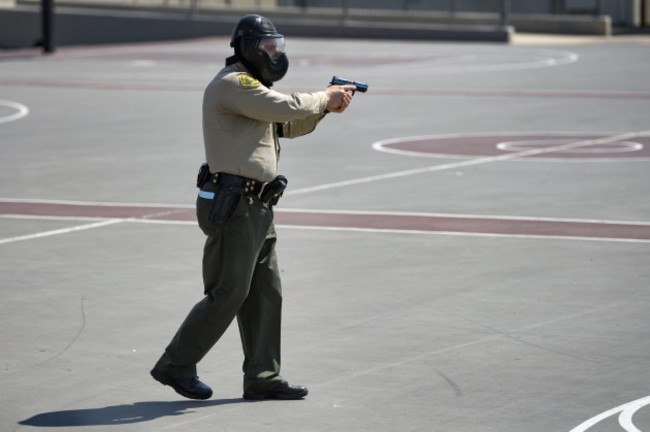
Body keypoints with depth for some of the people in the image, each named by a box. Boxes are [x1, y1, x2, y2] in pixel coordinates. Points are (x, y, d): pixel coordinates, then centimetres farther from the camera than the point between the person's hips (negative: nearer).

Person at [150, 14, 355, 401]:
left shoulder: (251, 86, 20)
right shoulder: (233, 85, -13)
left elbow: (289, 126, 24)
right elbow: (286, 108, -21)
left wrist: (324, 105, 9)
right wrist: (323, 99, -4)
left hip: (255, 209, 10)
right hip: (232, 206, -10)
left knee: (266, 293, 9)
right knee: (228, 295, -7)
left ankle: (263, 378, 13)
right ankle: (175, 366, 3)